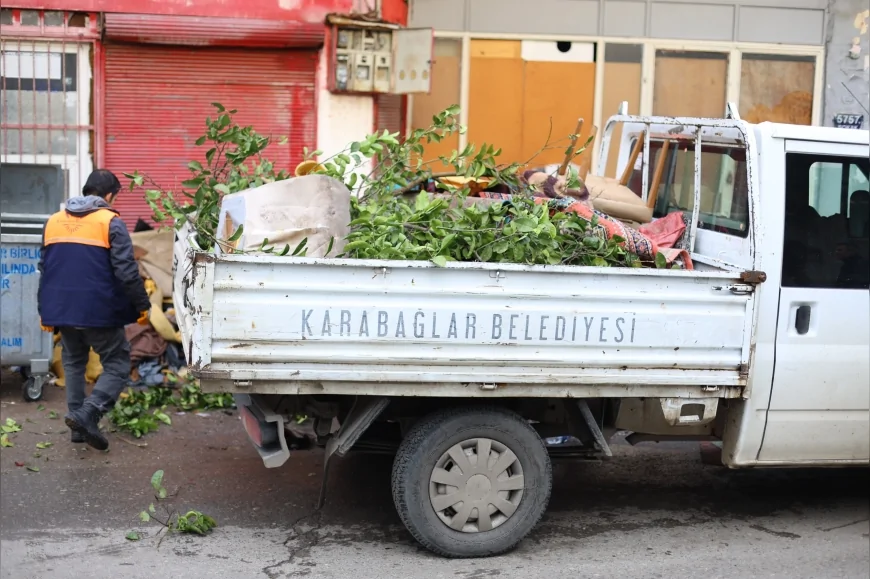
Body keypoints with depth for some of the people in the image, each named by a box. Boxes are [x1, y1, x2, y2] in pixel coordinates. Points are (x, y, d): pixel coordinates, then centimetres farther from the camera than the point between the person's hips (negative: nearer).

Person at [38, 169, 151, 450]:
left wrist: (45, 311, 23)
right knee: (117, 365, 4)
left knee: (73, 364, 21)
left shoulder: (54, 221, 11)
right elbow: (126, 271, -15)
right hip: (100, 311, -6)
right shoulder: (110, 222, -10)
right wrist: (142, 305, -5)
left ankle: (79, 422, 19)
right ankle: (87, 413, -15)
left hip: (63, 310, 6)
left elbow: (44, 270, 16)